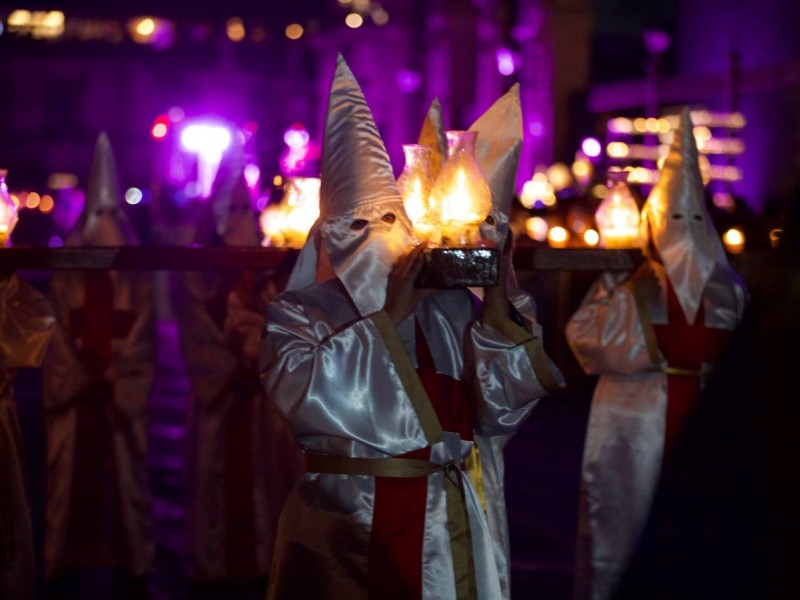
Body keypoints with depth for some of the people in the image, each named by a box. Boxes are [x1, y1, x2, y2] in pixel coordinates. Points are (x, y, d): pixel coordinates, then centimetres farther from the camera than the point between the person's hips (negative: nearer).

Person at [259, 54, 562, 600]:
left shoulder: (451, 308, 4)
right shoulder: (299, 312, -3)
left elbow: (498, 415, 0)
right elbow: (304, 396, -22)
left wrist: (497, 311, -10)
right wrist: (388, 316, -18)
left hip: (443, 530, 3)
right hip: (343, 530, -3)